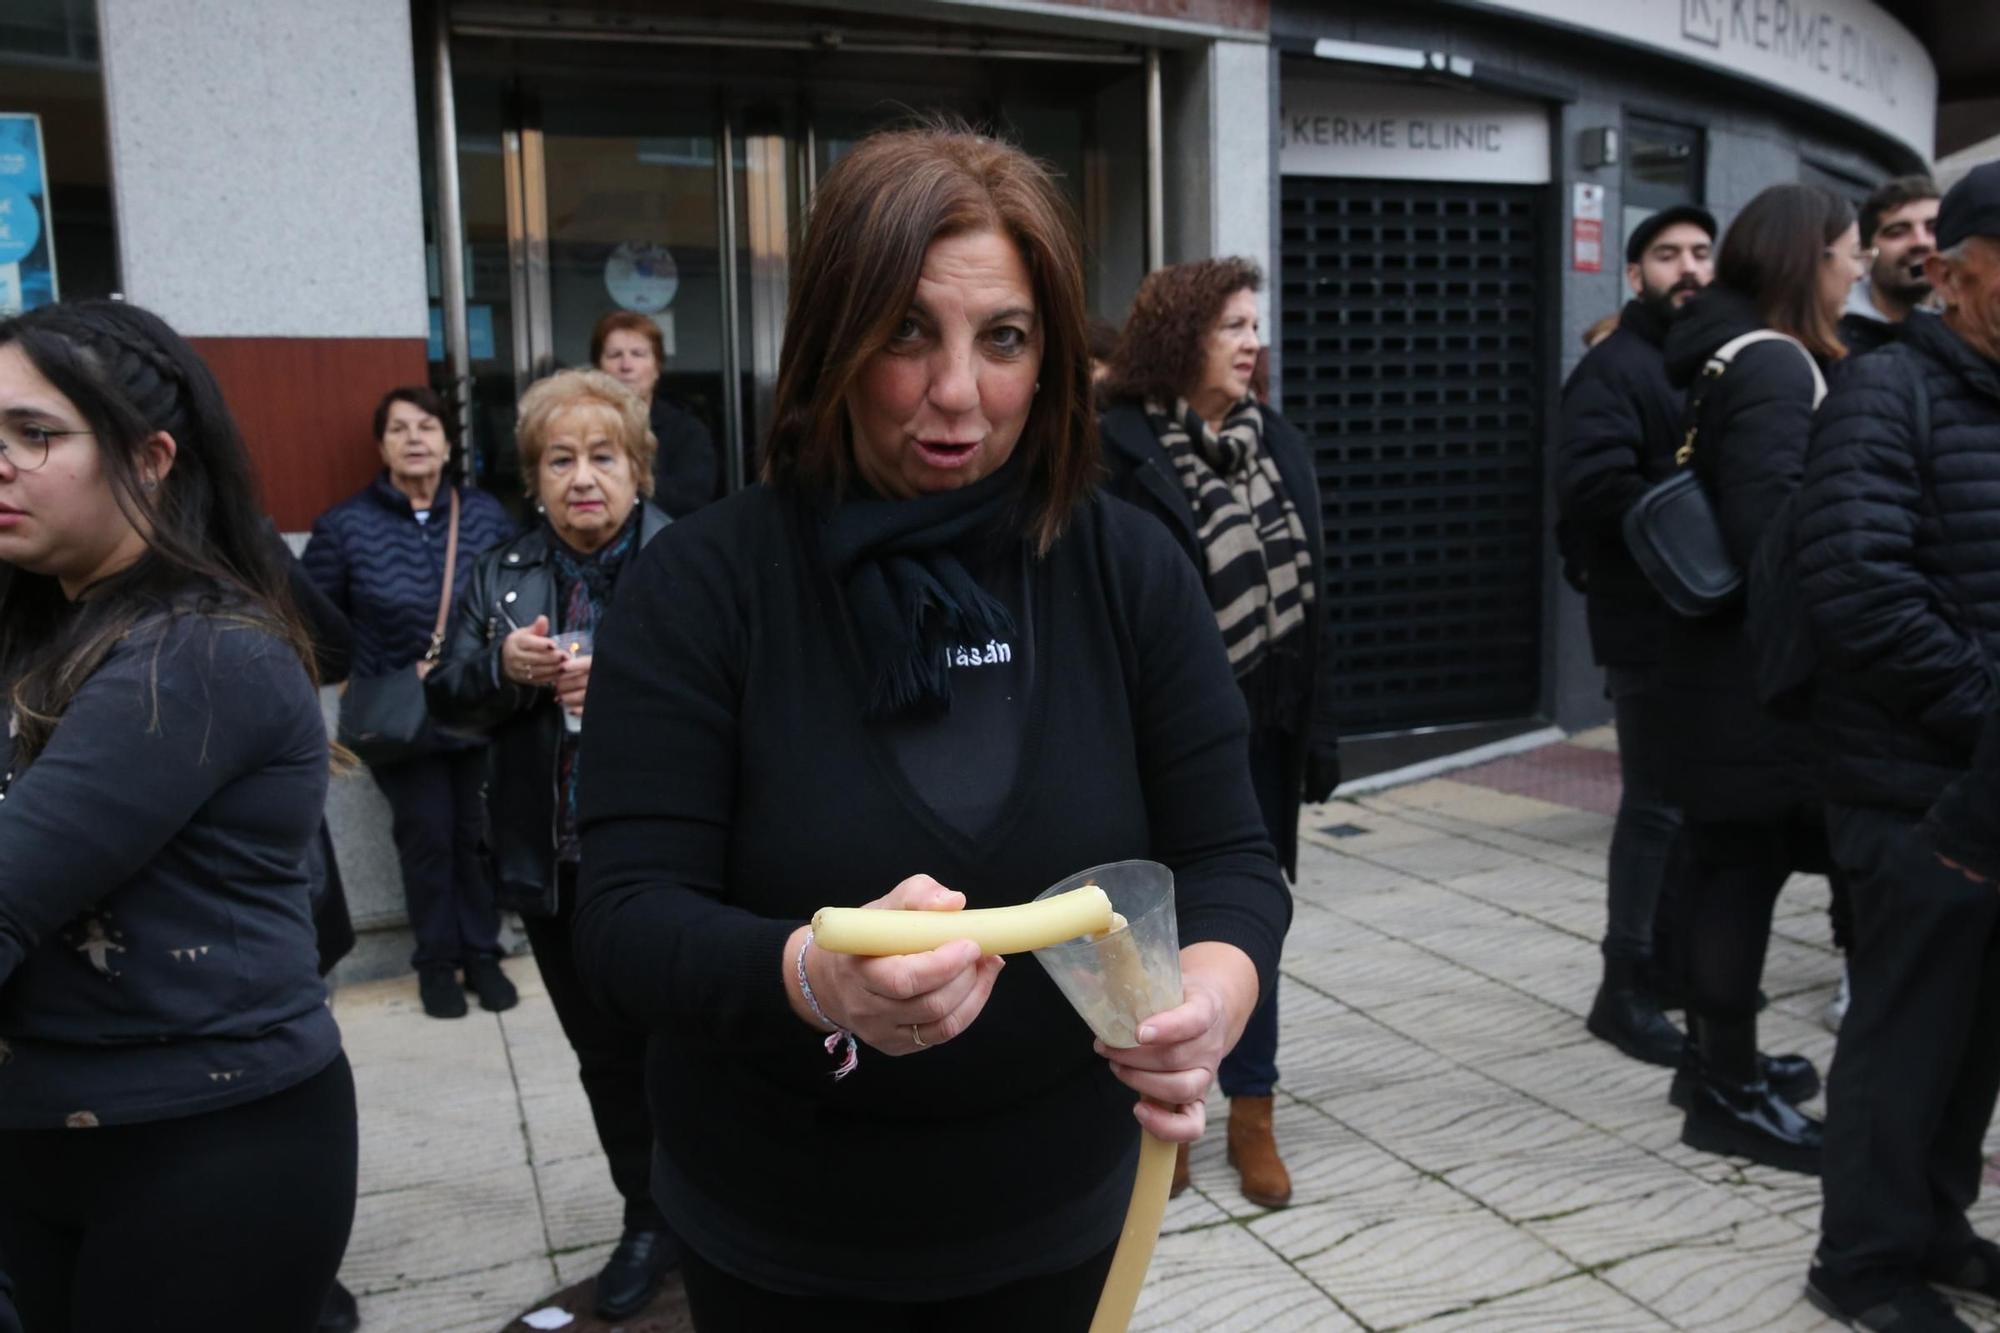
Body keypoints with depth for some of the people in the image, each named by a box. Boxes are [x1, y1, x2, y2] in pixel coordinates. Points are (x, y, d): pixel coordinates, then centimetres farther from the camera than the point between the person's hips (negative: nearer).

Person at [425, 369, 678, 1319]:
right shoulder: (500, 577, 6)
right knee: (606, 1058, 17)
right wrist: (503, 668, -15)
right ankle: (647, 1220, 35)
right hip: (555, 868, 4)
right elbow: (447, 701, 5)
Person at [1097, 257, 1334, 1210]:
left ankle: (1251, 1114, 28)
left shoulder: (1280, 444, 8)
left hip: (1261, 731, 5)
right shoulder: (1119, 450, -10)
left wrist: (1318, 725, 5)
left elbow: (1309, 595, 7)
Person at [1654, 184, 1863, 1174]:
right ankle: (1731, 1091, 10)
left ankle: (1716, 1056, 29)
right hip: (1756, 663, -10)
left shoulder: (1728, 356, 14)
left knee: (1728, 862, 16)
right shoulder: (1774, 364, -16)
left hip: (1725, 653, 10)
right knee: (1744, 864, -2)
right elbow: (1768, 523, -26)